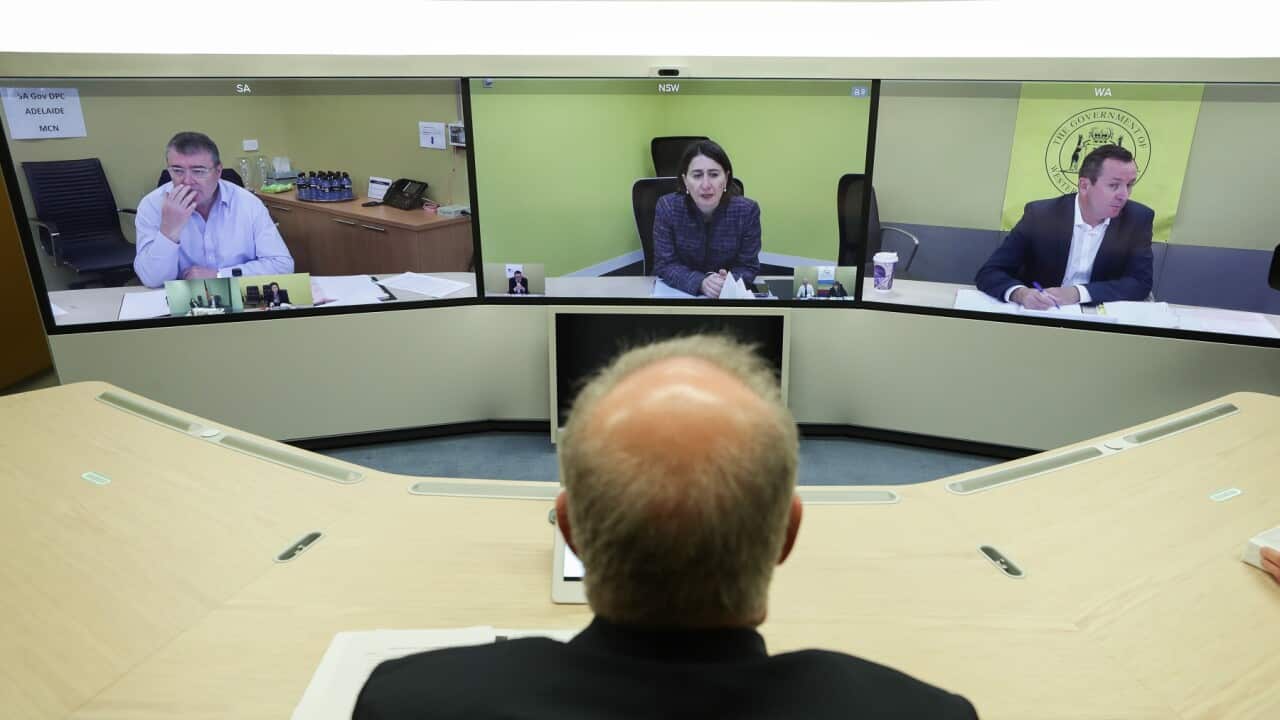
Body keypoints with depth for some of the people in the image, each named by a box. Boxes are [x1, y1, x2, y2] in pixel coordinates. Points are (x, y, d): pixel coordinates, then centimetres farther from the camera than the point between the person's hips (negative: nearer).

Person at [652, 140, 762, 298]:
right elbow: (665, 265, -12)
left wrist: (729, 282, -28)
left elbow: (748, 266, -7)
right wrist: (701, 283, -29)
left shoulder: (747, 211, -13)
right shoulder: (667, 208, -15)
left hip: (730, 294, 1)